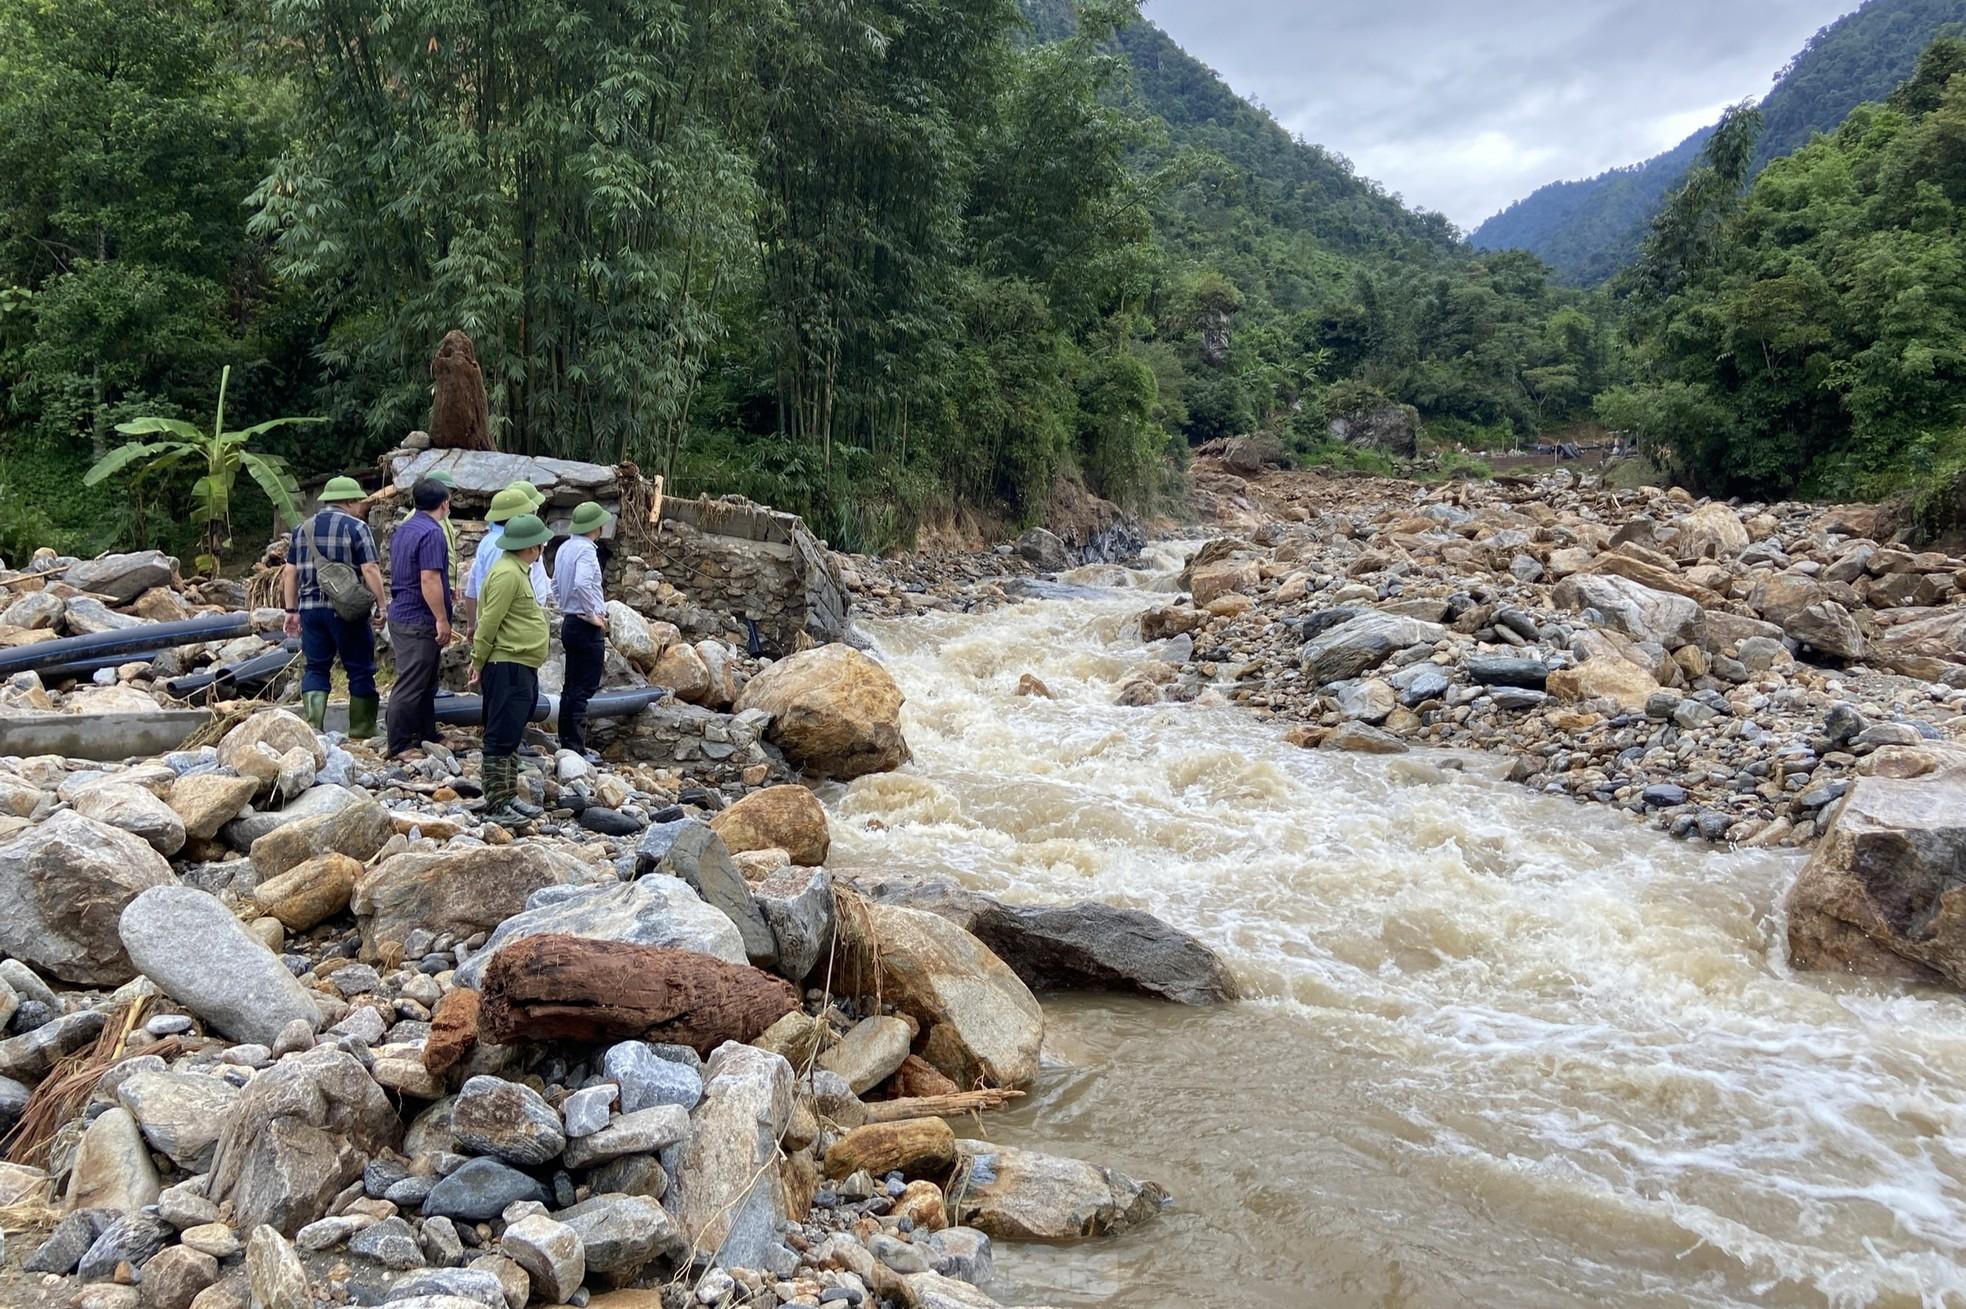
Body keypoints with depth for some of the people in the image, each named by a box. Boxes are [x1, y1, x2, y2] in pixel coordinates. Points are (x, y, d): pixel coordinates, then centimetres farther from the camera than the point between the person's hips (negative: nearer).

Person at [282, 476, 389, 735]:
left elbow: (290, 572, 12)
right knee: (360, 670, 5)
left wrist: (292, 610, 16)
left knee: (316, 668, 10)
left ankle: (313, 723, -4)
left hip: (310, 607, 5)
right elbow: (370, 570, -11)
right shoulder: (356, 528, -4)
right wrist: (382, 605, -7)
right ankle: (361, 730, 10)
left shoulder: (302, 529, 13)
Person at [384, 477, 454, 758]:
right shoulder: (431, 533, -16)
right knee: (410, 686, -4)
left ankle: (427, 737, 27)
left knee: (426, 683, 18)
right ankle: (399, 748, 0)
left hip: (401, 616, 10)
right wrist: (442, 619, -19)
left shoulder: (401, 531, 15)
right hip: (420, 621, -10)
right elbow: (429, 579, -22)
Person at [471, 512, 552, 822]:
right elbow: (489, 621, -17)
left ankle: (509, 797, 22)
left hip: (521, 668, 11)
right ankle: (496, 806, -2)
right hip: (507, 667, -11)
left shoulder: (518, 571, 17)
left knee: (511, 738, 15)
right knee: (501, 738, -6)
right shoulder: (507, 574, -17)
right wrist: (478, 662, -13)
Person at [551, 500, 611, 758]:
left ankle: (567, 742, 21)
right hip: (587, 627, -9)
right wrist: (592, 615, -20)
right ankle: (575, 746, -5)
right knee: (583, 689, -6)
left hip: (570, 623, 9)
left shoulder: (565, 548, 11)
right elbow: (582, 585, -31)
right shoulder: (586, 550, -17)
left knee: (572, 686, 15)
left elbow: (556, 586, 21)